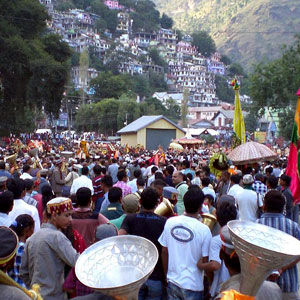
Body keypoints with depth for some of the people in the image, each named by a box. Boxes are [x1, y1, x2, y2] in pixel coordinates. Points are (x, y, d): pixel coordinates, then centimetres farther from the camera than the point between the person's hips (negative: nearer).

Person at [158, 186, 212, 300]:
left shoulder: (170, 222, -8)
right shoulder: (204, 230, -17)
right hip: (193, 285, -3)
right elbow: (205, 262, -12)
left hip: (172, 281, 3)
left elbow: (164, 252, 0)